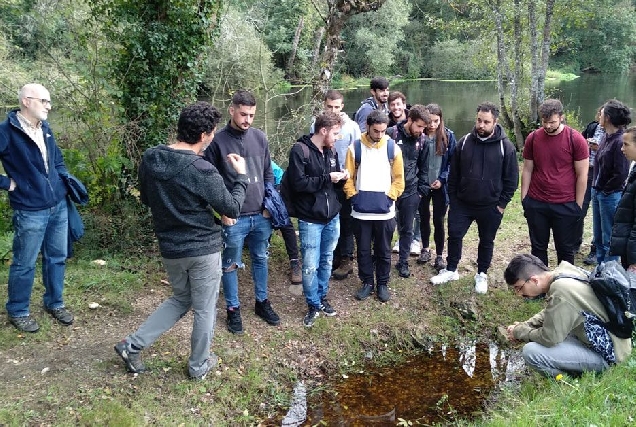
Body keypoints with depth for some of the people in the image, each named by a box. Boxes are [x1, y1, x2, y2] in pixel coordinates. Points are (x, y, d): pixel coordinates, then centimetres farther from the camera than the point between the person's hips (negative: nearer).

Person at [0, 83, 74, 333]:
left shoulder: (45, 128, 8)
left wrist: (65, 177, 11)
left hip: (58, 206, 7)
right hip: (30, 211, -6)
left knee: (57, 257, 16)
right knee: (24, 264, 6)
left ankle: (54, 303, 33)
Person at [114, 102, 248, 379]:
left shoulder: (149, 158, -4)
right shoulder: (202, 170, -22)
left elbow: (146, 199, 11)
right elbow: (233, 209, -13)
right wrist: (241, 175, -1)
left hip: (169, 248, 6)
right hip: (203, 249, -6)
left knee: (180, 299, 26)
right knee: (204, 310, 14)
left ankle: (132, 345, 22)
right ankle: (199, 365, 30)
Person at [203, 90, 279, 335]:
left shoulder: (260, 137, 4)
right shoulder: (218, 141, -9)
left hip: (261, 215, 4)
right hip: (234, 218, -4)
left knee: (261, 260, 17)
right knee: (231, 265, 8)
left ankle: (262, 302, 34)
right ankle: (233, 309, 24)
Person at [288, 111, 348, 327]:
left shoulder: (331, 151, 9)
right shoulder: (300, 150, -13)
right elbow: (299, 183, -20)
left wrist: (341, 177, -2)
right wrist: (327, 178, -18)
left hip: (332, 217, 6)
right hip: (310, 219, -6)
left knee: (327, 261, 16)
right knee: (310, 266, -3)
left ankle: (322, 297, 34)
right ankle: (313, 305, 16)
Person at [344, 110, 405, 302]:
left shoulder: (393, 149, -1)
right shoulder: (355, 148, -2)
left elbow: (398, 179, 3)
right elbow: (348, 178, 2)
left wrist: (389, 197, -6)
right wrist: (353, 197, -7)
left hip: (385, 211, 0)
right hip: (361, 211, 0)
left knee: (383, 251, 11)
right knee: (363, 250, 10)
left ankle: (382, 284, 26)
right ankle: (367, 282, 27)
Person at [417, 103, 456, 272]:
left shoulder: (448, 136, -6)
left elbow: (453, 161, -2)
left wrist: (442, 179, -12)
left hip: (440, 187, -1)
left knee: (438, 221, 3)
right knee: (424, 218, 16)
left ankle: (439, 256, 17)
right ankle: (425, 249, 36)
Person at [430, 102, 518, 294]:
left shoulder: (506, 146, -10)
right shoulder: (464, 142, -3)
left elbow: (511, 178, -5)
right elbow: (454, 173, 4)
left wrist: (502, 203, -7)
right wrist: (452, 198, 3)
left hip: (490, 207, -2)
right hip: (462, 204, 2)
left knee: (486, 241, 13)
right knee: (454, 236, 6)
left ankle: (482, 275, 31)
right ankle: (451, 270, 25)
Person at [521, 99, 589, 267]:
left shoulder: (576, 139, -8)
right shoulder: (532, 138, 0)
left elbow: (582, 175, -5)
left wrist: (578, 205, -4)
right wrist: (524, 199, 5)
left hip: (565, 206, -3)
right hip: (536, 204, 3)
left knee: (565, 250, 9)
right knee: (538, 247, 13)